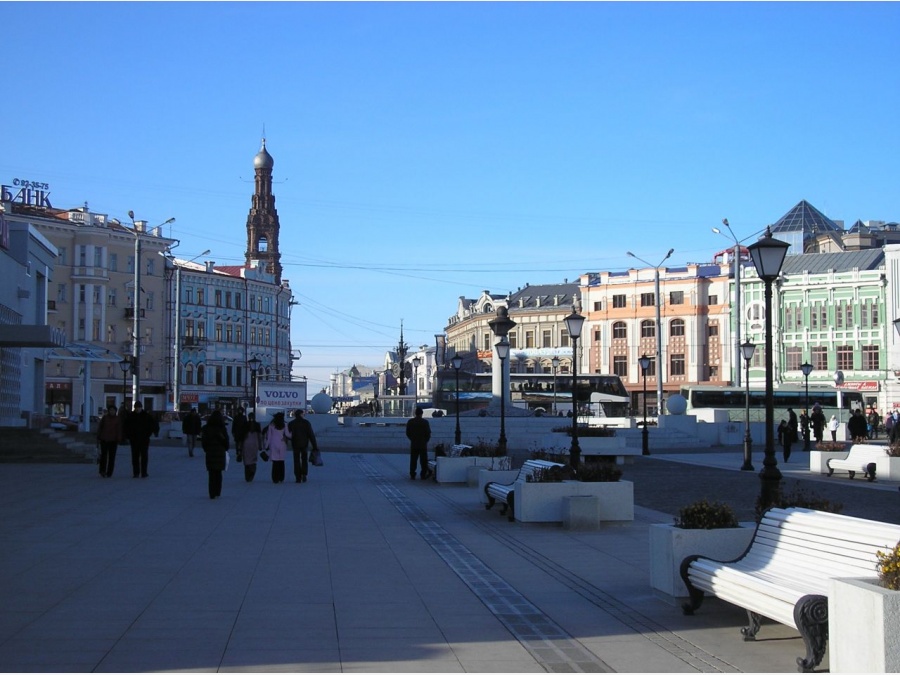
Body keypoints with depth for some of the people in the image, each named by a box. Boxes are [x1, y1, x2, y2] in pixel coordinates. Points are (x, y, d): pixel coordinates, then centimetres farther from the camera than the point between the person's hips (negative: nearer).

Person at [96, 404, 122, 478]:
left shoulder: (118, 419, 3)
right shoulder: (104, 418, 2)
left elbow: (119, 430, 1)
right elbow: (99, 428, 5)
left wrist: (119, 440, -5)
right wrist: (98, 438, 0)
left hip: (113, 441, 1)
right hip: (104, 440, -1)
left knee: (111, 457, 2)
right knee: (103, 456, -4)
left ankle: (109, 473, 7)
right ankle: (103, 471, 0)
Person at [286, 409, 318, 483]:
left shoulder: (291, 424, 0)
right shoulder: (306, 422, -2)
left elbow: (288, 436, 1)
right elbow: (311, 435, -4)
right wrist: (315, 446, -2)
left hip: (295, 445, 0)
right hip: (304, 444, 0)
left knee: (297, 461, 6)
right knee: (304, 459, 14)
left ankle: (298, 477, -1)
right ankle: (304, 474, -4)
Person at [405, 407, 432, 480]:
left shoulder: (410, 422, 0)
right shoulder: (425, 422, -8)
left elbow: (407, 433, 4)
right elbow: (428, 433, -6)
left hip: (413, 444, 2)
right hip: (423, 444, -2)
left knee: (413, 460, 6)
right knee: (423, 460, 5)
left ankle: (412, 475, 3)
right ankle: (423, 475, 5)